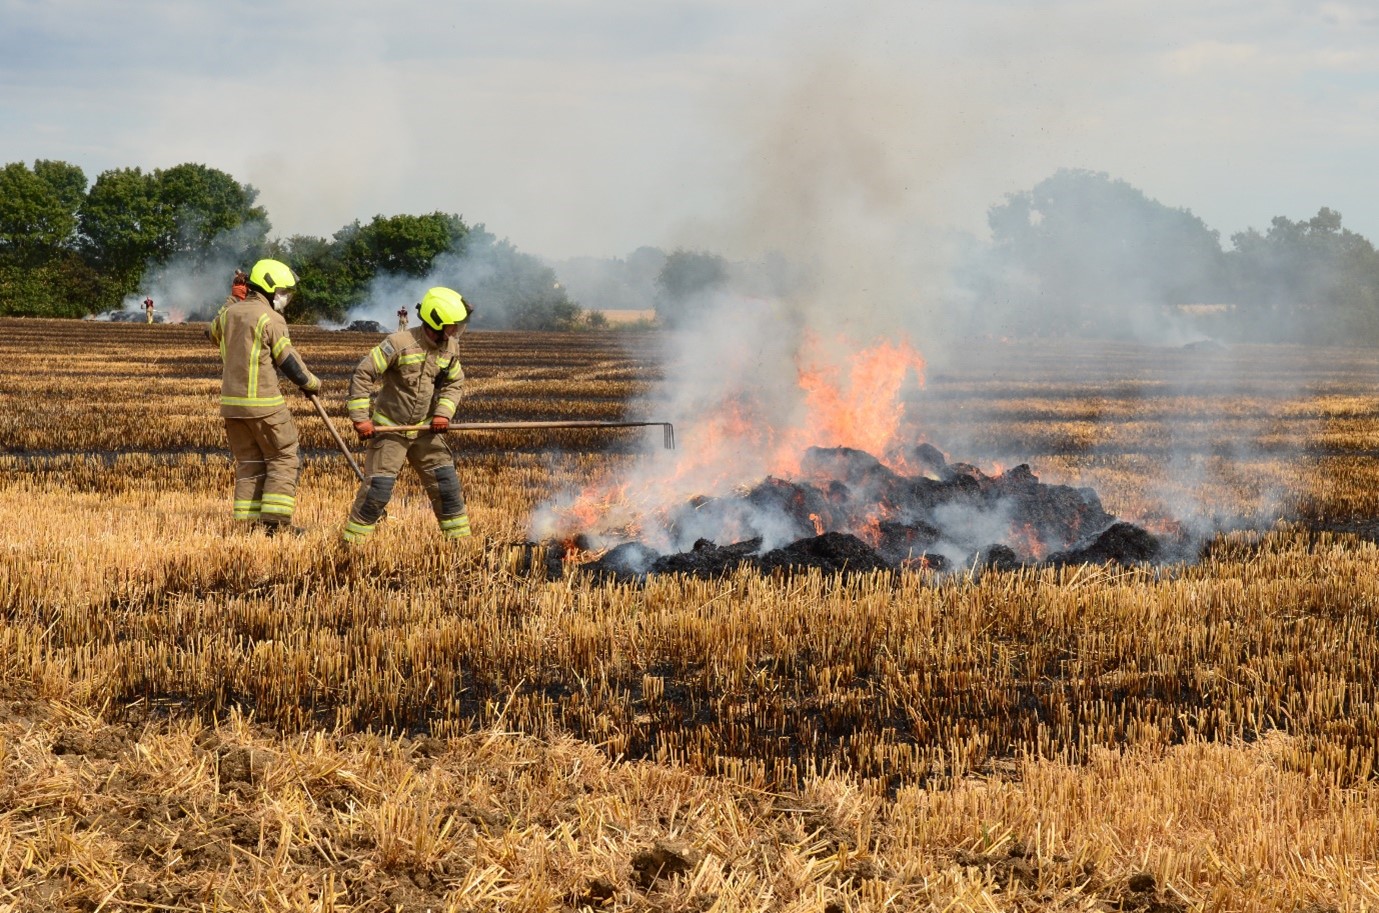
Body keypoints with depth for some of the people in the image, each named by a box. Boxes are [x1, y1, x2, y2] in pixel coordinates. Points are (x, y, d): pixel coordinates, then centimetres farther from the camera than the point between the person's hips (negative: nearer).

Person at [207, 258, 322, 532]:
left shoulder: (230, 312, 9)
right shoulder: (270, 319, -12)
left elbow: (214, 333, 31)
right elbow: (289, 362, -9)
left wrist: (233, 300, 30)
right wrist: (312, 383, 7)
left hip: (231, 402, 7)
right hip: (263, 403, -7)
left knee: (248, 464, 12)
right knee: (283, 460, 3)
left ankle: (250, 523, 8)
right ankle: (274, 522, -5)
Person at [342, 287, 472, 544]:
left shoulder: (451, 349, -2)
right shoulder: (400, 343, -21)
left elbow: (453, 383, 12)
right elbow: (363, 375, -18)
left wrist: (444, 412, -7)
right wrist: (360, 418, -20)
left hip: (425, 428, 5)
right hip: (390, 428, -5)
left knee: (446, 481, 5)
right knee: (379, 486, -7)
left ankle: (460, 535, 17)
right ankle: (354, 537, 7)